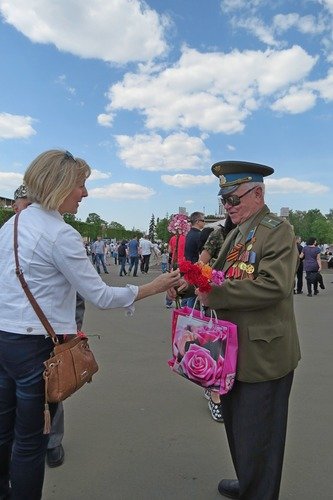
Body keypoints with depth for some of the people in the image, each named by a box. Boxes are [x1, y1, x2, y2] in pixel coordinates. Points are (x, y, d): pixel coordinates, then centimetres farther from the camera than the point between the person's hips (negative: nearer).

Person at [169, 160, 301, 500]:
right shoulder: (236, 233, 12)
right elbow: (226, 275, 15)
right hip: (235, 350, 9)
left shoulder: (278, 230, -15)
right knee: (235, 424, 25)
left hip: (262, 354, -9)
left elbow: (273, 285, -27)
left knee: (256, 437, 9)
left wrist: (214, 294, -24)